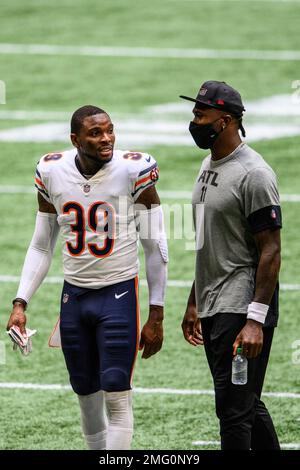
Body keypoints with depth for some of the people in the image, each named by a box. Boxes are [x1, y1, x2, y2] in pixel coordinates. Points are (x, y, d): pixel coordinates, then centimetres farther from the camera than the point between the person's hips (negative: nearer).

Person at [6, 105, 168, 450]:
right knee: (86, 396, 9)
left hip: (119, 293, -4)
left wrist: (156, 315, -6)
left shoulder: (134, 170, -12)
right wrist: (20, 304, 1)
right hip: (74, 295, 4)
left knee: (116, 398, -8)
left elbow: (155, 247, -5)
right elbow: (41, 247, 9)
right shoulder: (52, 173, -2)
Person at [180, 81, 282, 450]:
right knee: (246, 405, 15)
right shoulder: (209, 166, 15)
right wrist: (193, 304, 23)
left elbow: (270, 250, -18)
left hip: (240, 308, -10)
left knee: (234, 409, -11)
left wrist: (256, 319, -23)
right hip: (212, 309, 10)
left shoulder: (253, 174, -15)